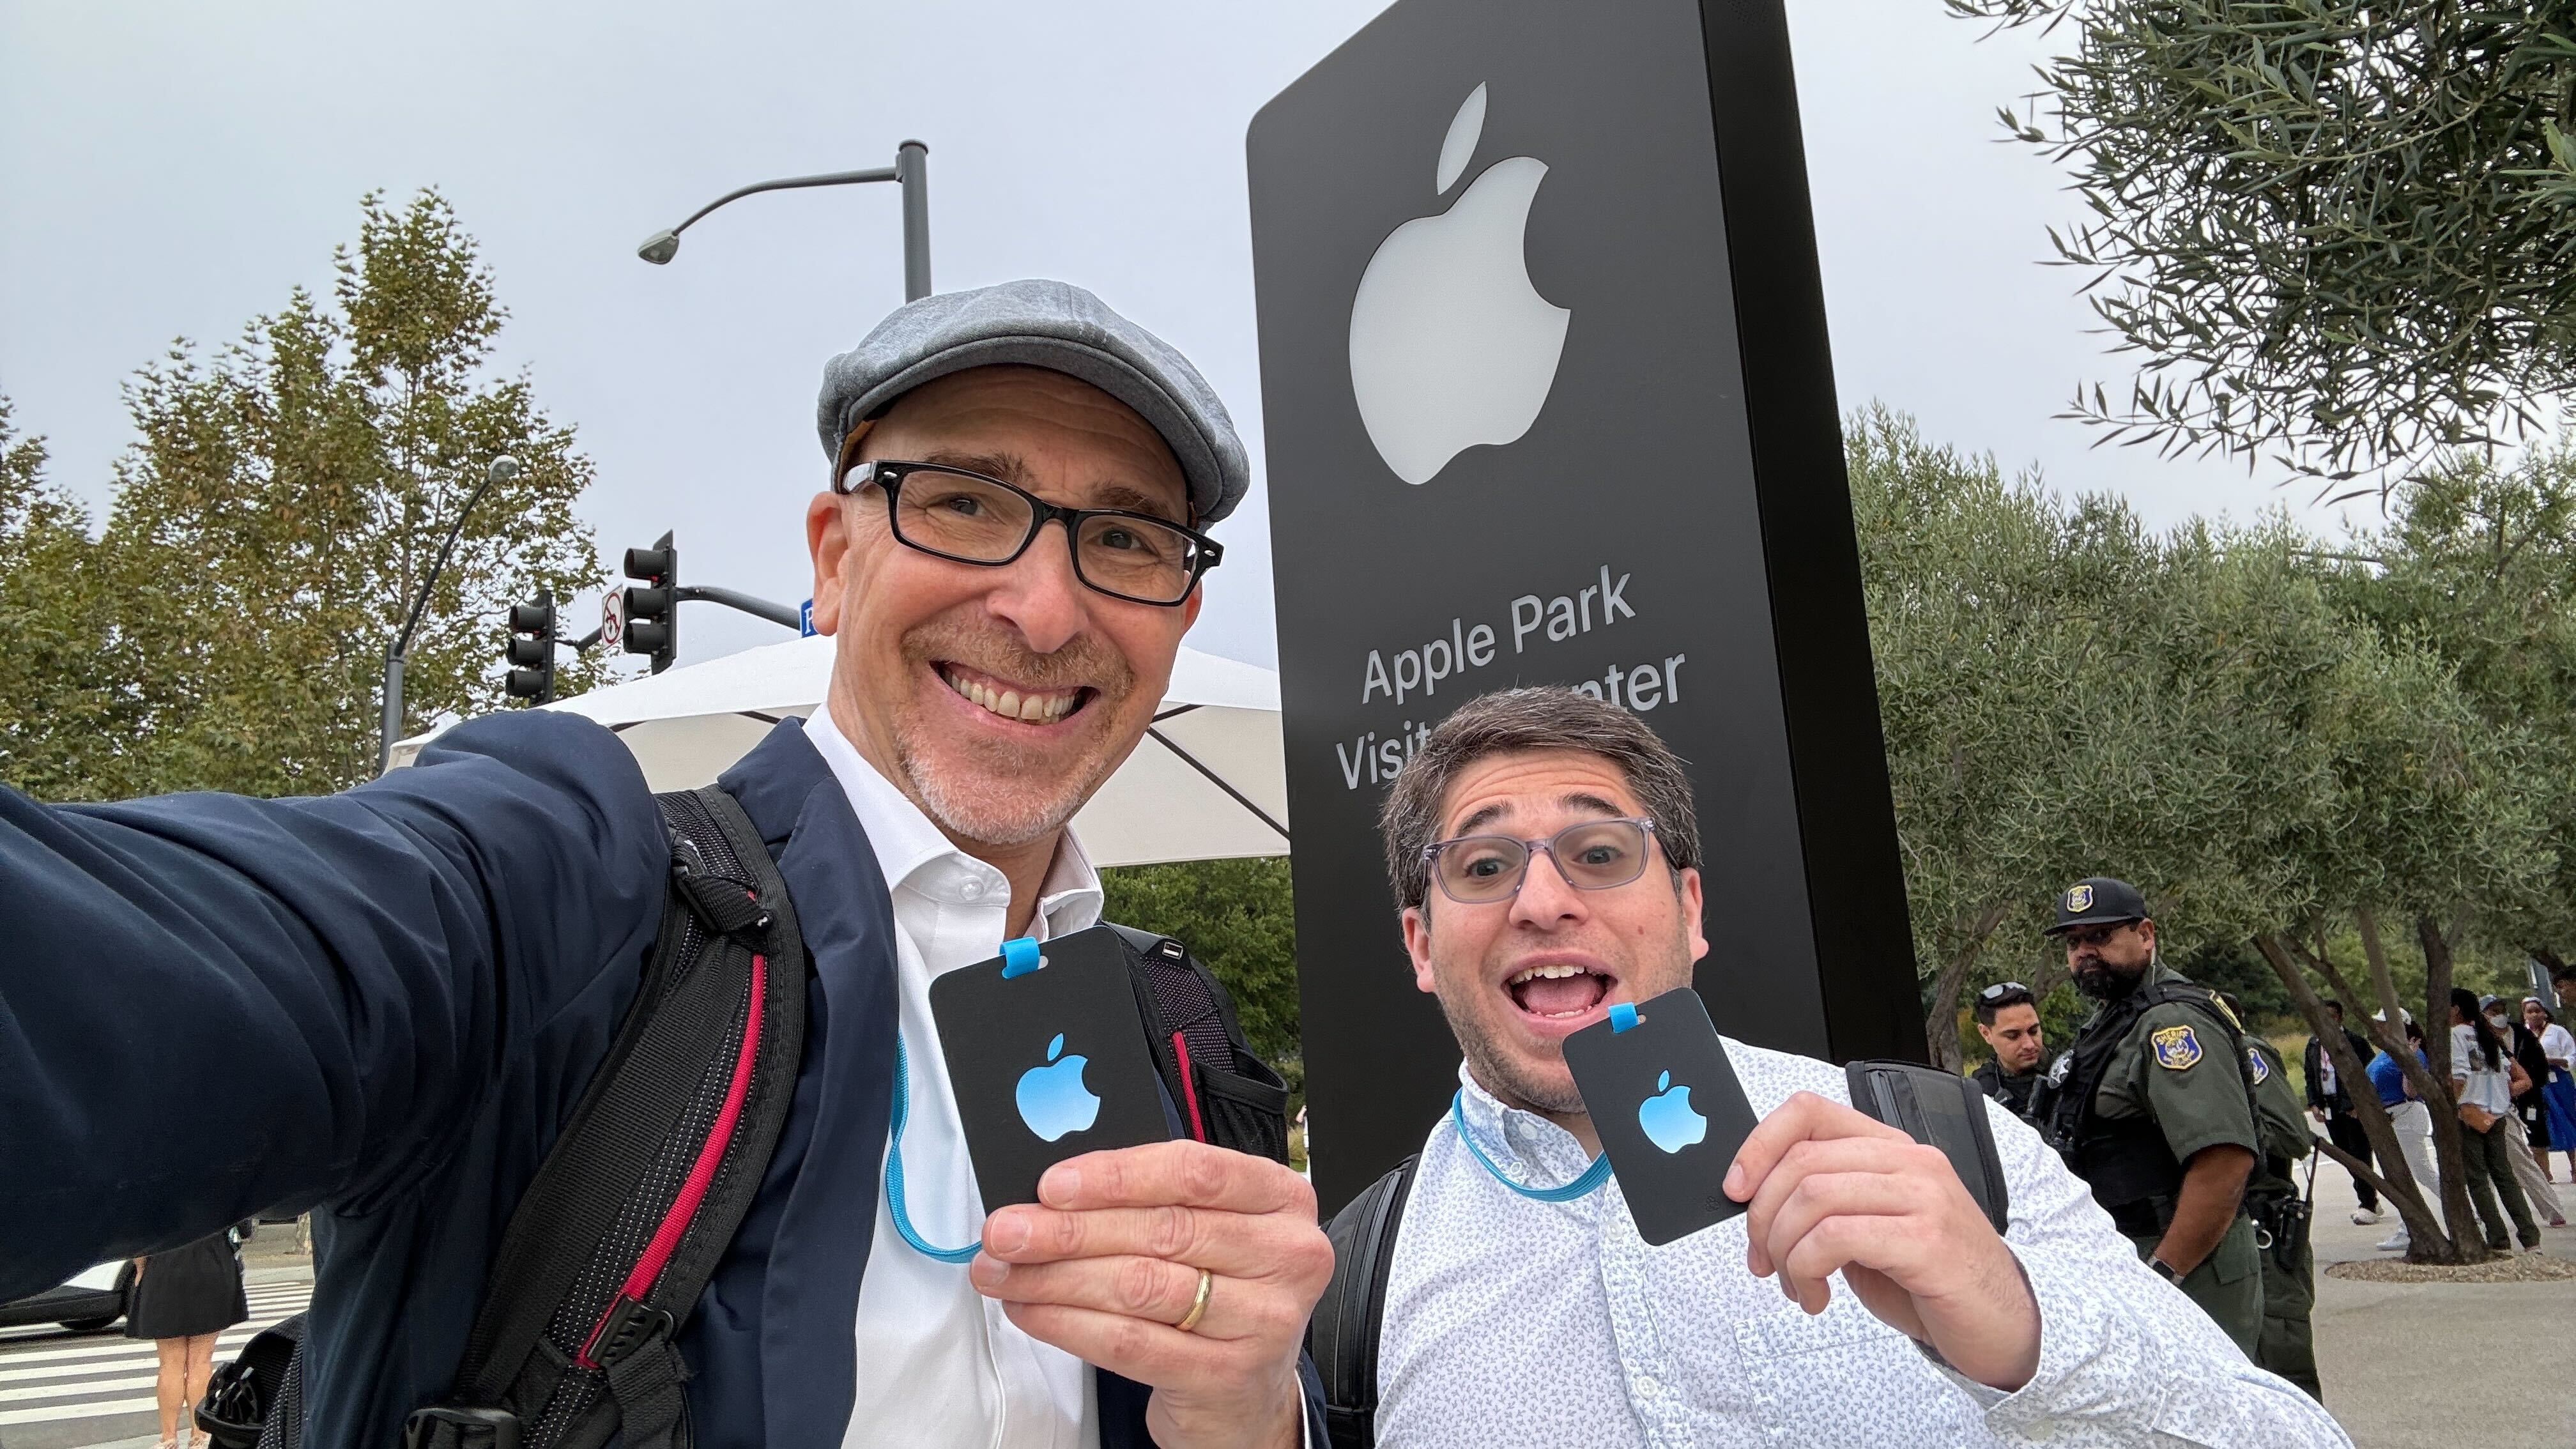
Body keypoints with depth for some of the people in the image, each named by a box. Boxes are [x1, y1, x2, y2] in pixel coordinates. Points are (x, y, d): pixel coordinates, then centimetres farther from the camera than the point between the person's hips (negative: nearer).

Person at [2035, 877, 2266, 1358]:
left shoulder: (2173, 1022, -17)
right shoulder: (2108, 1022, 16)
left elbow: (2226, 1159, -27)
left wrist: (2161, 1274, -24)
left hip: (2187, 1273, -10)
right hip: (2124, 1269, 10)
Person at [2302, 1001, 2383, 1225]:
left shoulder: (2355, 1040, -7)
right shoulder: (2314, 1043, 12)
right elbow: (2311, 1076, 16)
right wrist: (2314, 1104, 5)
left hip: (2354, 1106, -6)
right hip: (2330, 1107, 6)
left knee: (2360, 1154, -5)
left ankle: (2369, 1206, 0)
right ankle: (2370, 1200, 21)